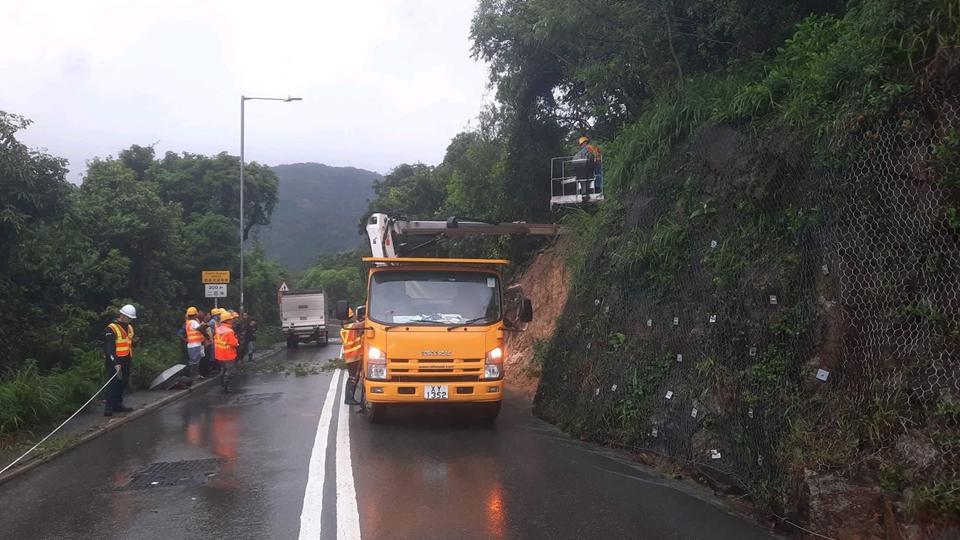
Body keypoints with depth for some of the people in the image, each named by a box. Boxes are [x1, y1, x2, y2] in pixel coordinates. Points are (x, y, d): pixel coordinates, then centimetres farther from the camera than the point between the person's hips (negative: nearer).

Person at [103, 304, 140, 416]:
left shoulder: (130, 328, 14)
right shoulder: (111, 329, -12)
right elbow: (109, 347, -17)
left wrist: (135, 342, 1)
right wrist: (115, 363, -24)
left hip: (126, 361, 8)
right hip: (115, 362, -8)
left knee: (123, 383, 10)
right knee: (113, 384, -10)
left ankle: (118, 404, 19)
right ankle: (109, 407, -9)